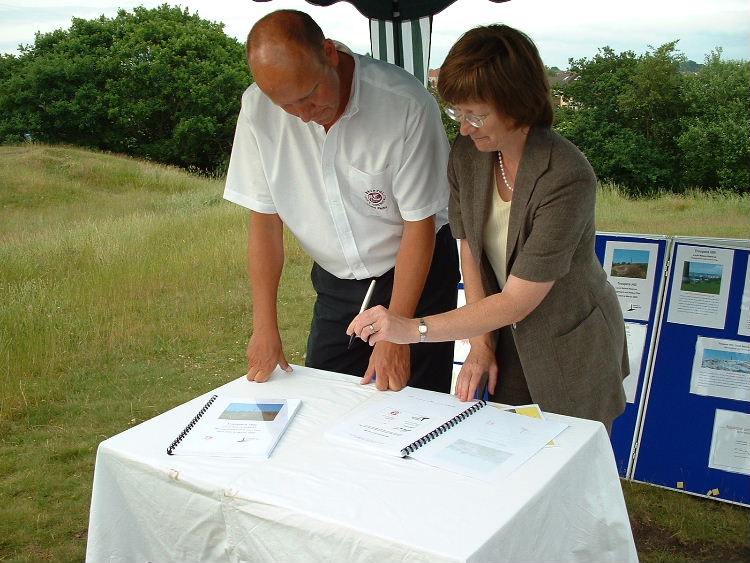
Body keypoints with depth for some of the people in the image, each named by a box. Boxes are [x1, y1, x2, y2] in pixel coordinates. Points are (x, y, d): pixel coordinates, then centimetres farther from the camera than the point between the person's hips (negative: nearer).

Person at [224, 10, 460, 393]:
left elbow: (420, 225, -17)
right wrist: (264, 326, -8)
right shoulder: (257, 109, -14)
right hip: (335, 282, 3)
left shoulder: (405, 103, -24)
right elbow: (264, 219, -6)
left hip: (418, 273, -3)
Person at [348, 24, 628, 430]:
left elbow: (517, 301, -27)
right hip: (507, 340, 5)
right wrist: (481, 344, -7)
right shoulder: (465, 155, -9)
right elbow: (471, 252, 0)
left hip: (572, 350, -4)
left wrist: (414, 329, -29)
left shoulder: (566, 178, -28)